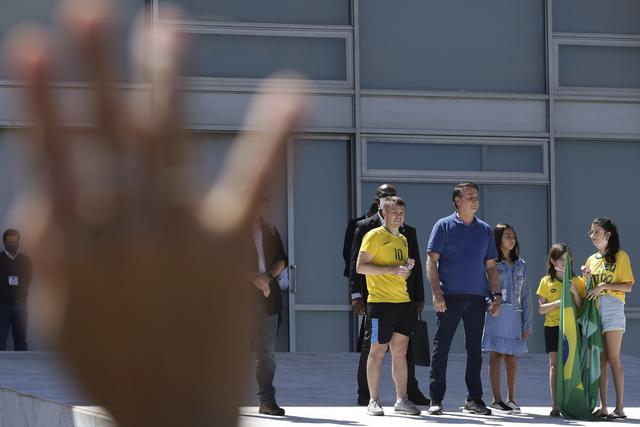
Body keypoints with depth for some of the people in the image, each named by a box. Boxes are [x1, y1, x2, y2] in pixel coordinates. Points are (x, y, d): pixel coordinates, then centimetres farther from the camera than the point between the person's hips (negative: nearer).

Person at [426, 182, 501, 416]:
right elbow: (432, 261, -3)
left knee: (475, 349, 7)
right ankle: (436, 399, 0)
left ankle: (474, 399, 13)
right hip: (449, 296, -4)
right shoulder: (444, 226, 1)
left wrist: (497, 294, 6)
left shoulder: (485, 230, 13)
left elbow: (491, 266, 16)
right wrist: (436, 292, -12)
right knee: (441, 347, -3)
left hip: (476, 297, 4)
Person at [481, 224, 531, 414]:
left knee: (512, 358, 6)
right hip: (496, 314, -5)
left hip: (515, 316, 5)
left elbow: (525, 296, 14)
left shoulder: (521, 265, 15)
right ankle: (497, 398, -4)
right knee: (497, 355, -5)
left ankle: (511, 398, 11)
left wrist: (527, 323, 11)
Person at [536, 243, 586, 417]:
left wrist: (575, 292, -12)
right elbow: (541, 309, 3)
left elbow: (582, 308, 3)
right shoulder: (546, 281, 6)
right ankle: (555, 406, -4)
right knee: (554, 364, -3)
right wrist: (557, 303, -14)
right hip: (552, 326, 0)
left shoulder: (577, 281, 7)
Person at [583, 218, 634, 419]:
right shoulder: (592, 260, 18)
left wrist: (604, 285, -17)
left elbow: (628, 286, -7)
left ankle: (620, 407, -9)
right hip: (594, 312, 6)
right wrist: (586, 279, 2)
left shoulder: (620, 256, 0)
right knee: (600, 360, 3)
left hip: (612, 310, -6)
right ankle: (603, 407, 2)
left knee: (613, 359, -9)